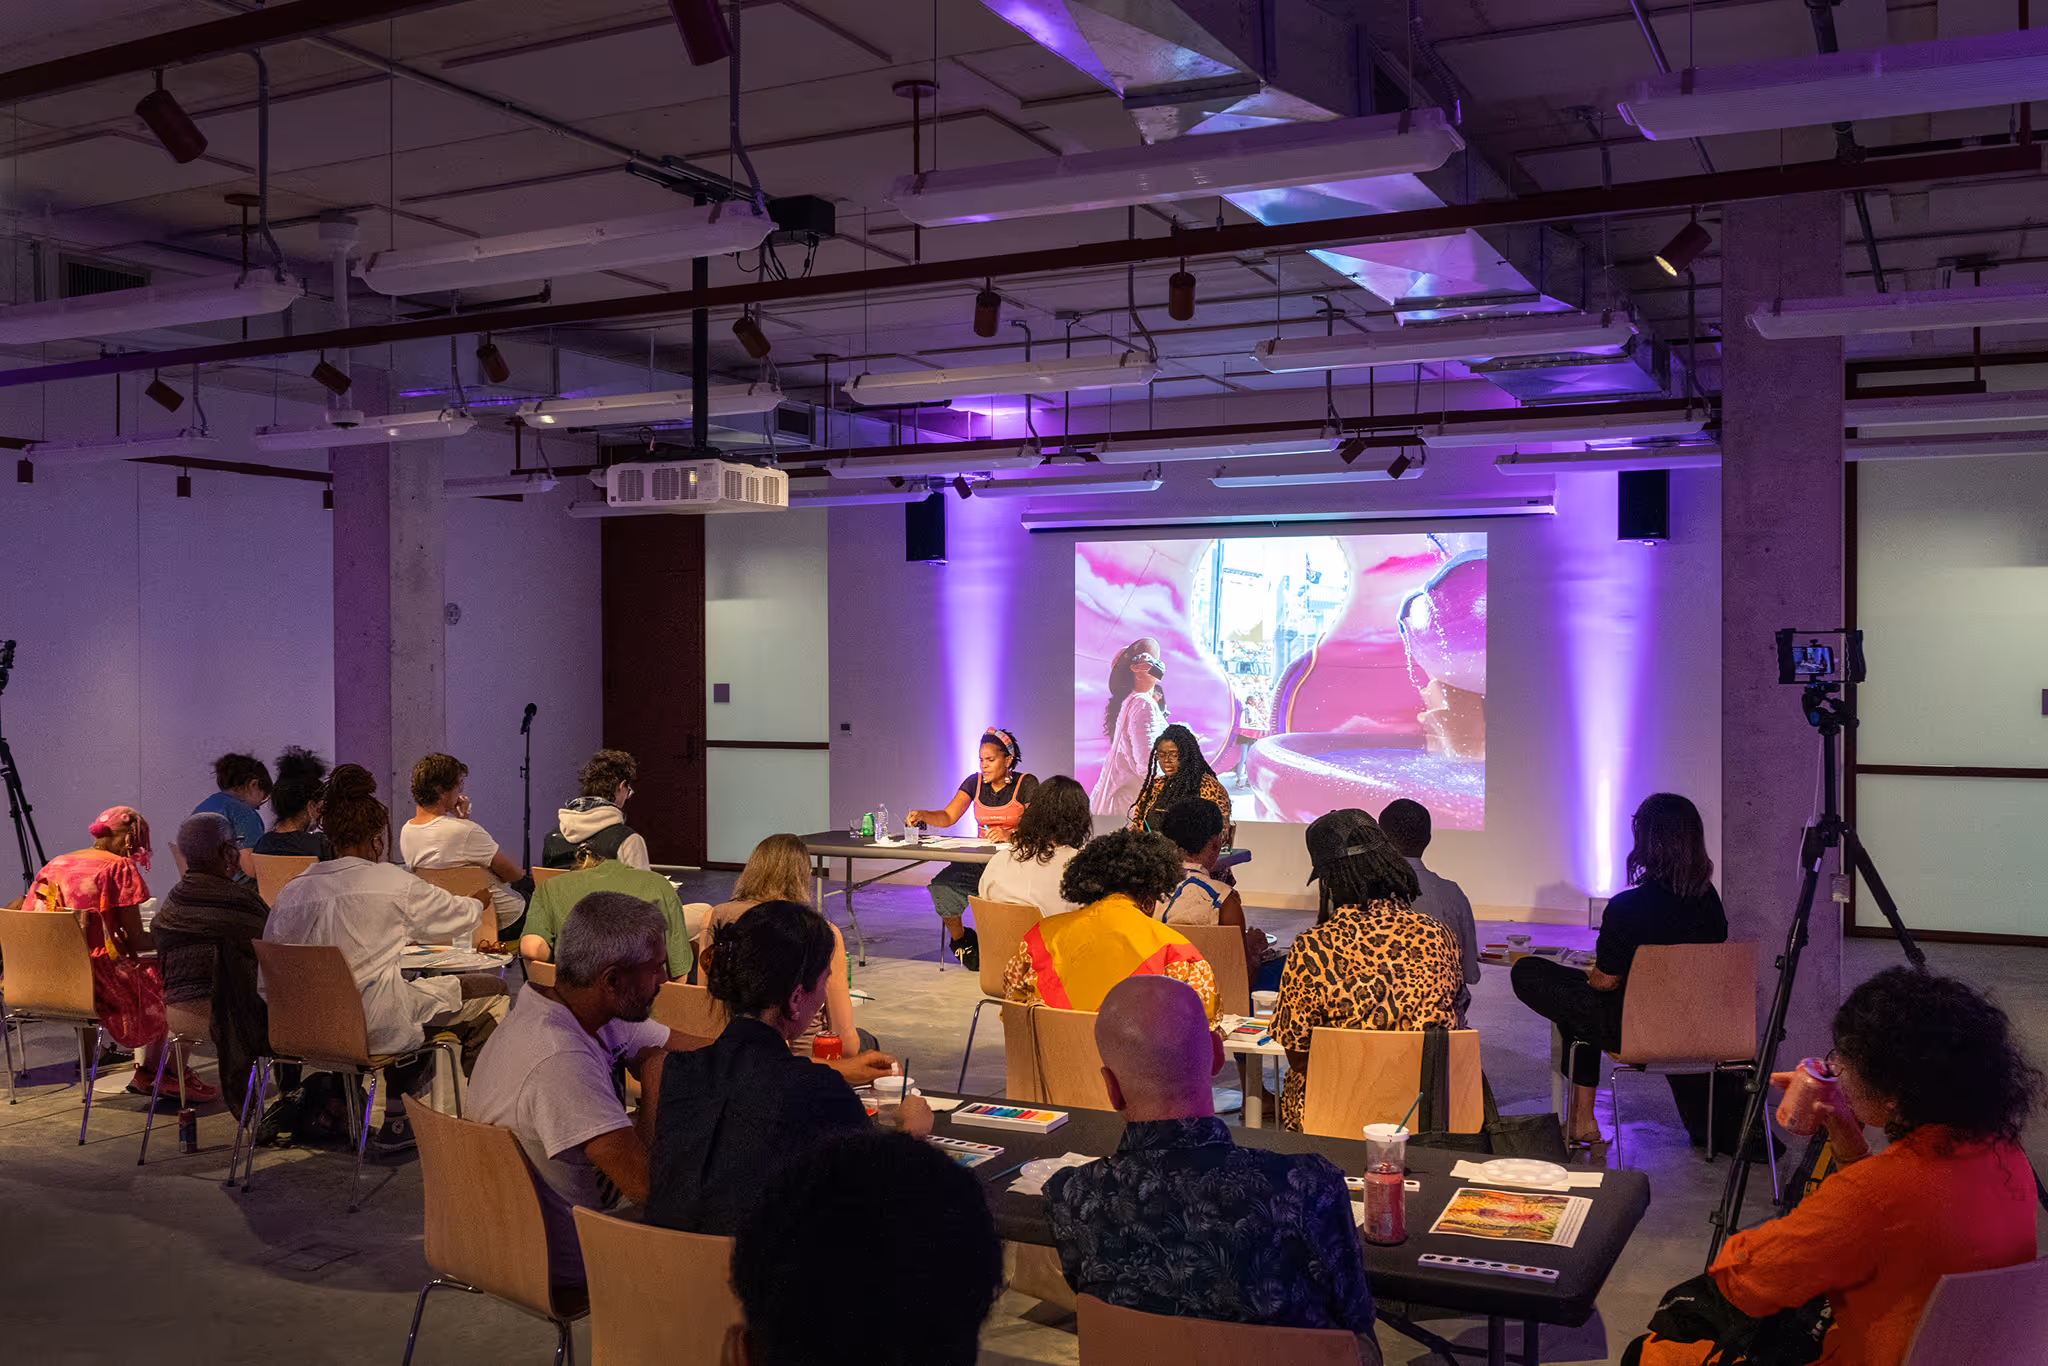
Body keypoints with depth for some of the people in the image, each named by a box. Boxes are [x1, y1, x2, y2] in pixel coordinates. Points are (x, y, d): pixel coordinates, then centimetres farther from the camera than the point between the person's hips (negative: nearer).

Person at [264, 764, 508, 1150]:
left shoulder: (290, 891, 5)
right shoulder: (393, 883, -7)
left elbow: (268, 981, 9)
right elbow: (465, 917, 9)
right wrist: (475, 904, 33)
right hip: (376, 1028, -7)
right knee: (490, 991, 9)